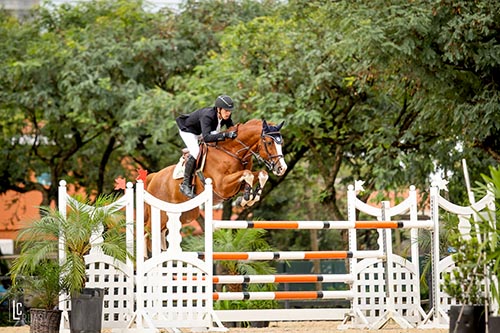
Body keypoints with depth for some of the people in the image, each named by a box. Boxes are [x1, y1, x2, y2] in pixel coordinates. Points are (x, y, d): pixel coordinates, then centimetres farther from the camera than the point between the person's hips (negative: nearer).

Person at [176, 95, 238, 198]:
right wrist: (225, 135, -63)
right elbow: (206, 137, -55)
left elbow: (232, 129, -6)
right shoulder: (207, 116, -42)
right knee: (196, 153, -27)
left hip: (200, 132, 8)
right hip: (188, 131, -8)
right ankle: (186, 185, -19)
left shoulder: (226, 117, -21)